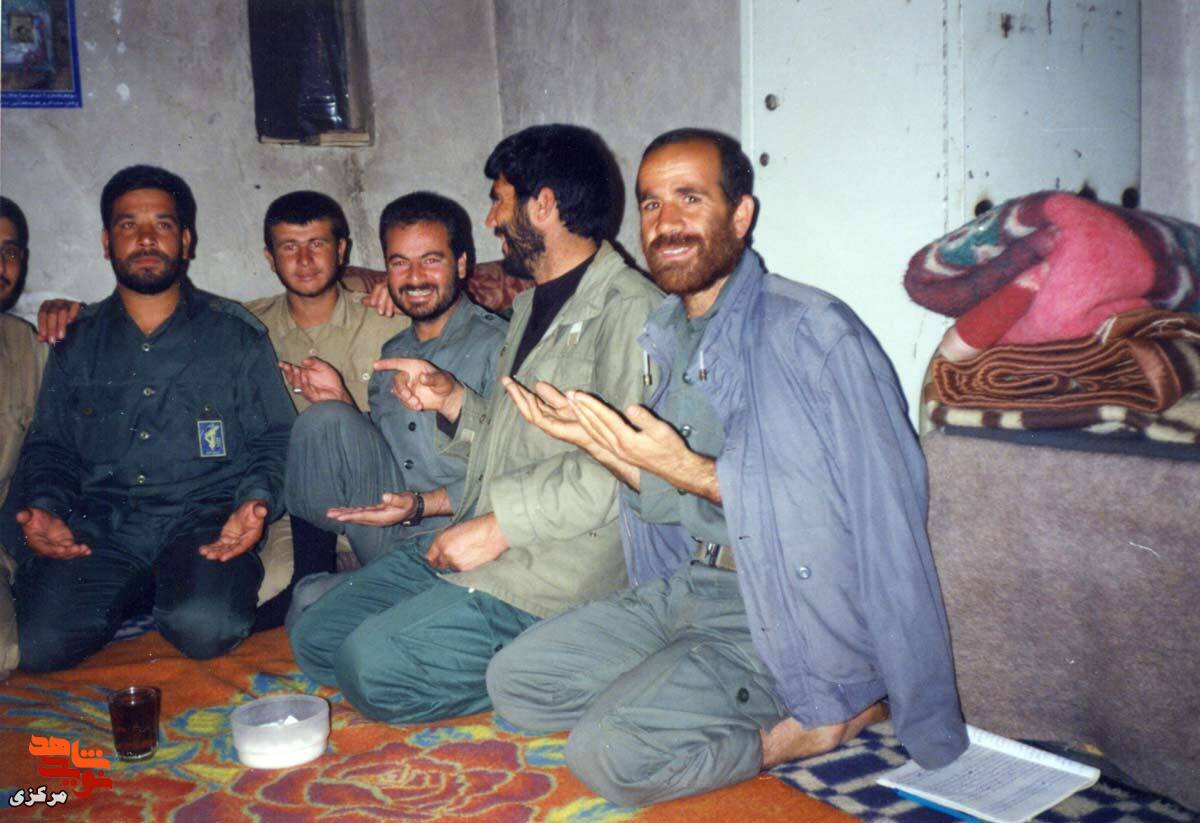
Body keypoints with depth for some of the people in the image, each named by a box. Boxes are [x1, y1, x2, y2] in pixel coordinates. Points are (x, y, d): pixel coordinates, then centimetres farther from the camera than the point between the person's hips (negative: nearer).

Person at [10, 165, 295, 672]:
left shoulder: (236, 334, 10)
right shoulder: (77, 341, 18)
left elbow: (273, 440, 6)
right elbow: (48, 447, 18)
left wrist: (255, 503, -15)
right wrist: (43, 510, -4)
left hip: (202, 520, -2)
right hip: (96, 527, 3)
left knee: (207, 628, -31)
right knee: (39, 644, -22)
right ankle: (138, 597, 7)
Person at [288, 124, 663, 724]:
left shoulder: (629, 309, -13)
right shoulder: (531, 304, 20)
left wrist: (504, 524, -22)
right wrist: (451, 401, 6)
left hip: (556, 563, -10)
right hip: (468, 541, 10)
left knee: (373, 666, -22)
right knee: (316, 638, 6)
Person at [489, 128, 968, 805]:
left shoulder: (810, 330, -14)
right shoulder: (662, 335, 11)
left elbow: (872, 510, -20)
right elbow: (671, 504, 12)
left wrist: (688, 469, -24)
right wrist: (595, 443, -6)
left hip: (788, 607, -9)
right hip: (686, 588, 9)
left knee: (611, 752, -23)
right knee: (515, 680, 2)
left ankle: (820, 716, -4)